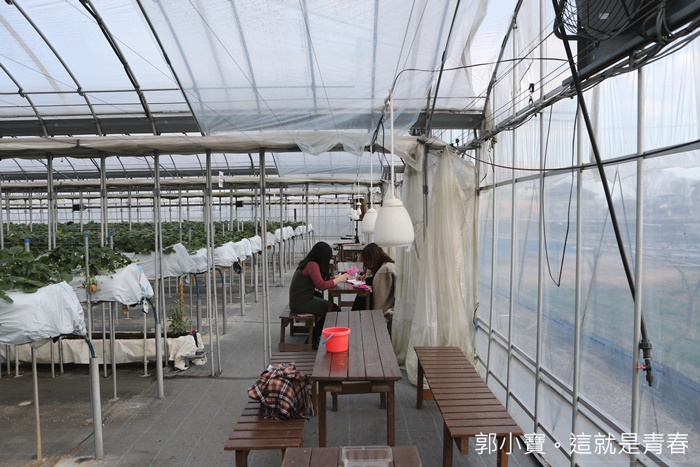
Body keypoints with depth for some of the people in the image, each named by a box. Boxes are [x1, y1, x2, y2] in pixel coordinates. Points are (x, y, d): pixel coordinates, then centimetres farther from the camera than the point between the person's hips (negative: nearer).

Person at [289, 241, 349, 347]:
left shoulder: (309, 263, 10)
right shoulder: (312, 265, -19)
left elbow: (322, 279, 13)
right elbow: (321, 285, -26)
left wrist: (337, 277, 1)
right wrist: (338, 280, -13)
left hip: (301, 298, 10)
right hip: (300, 303, -10)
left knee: (330, 305, 16)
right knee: (334, 310, -8)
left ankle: (314, 337, 20)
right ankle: (313, 340, 5)